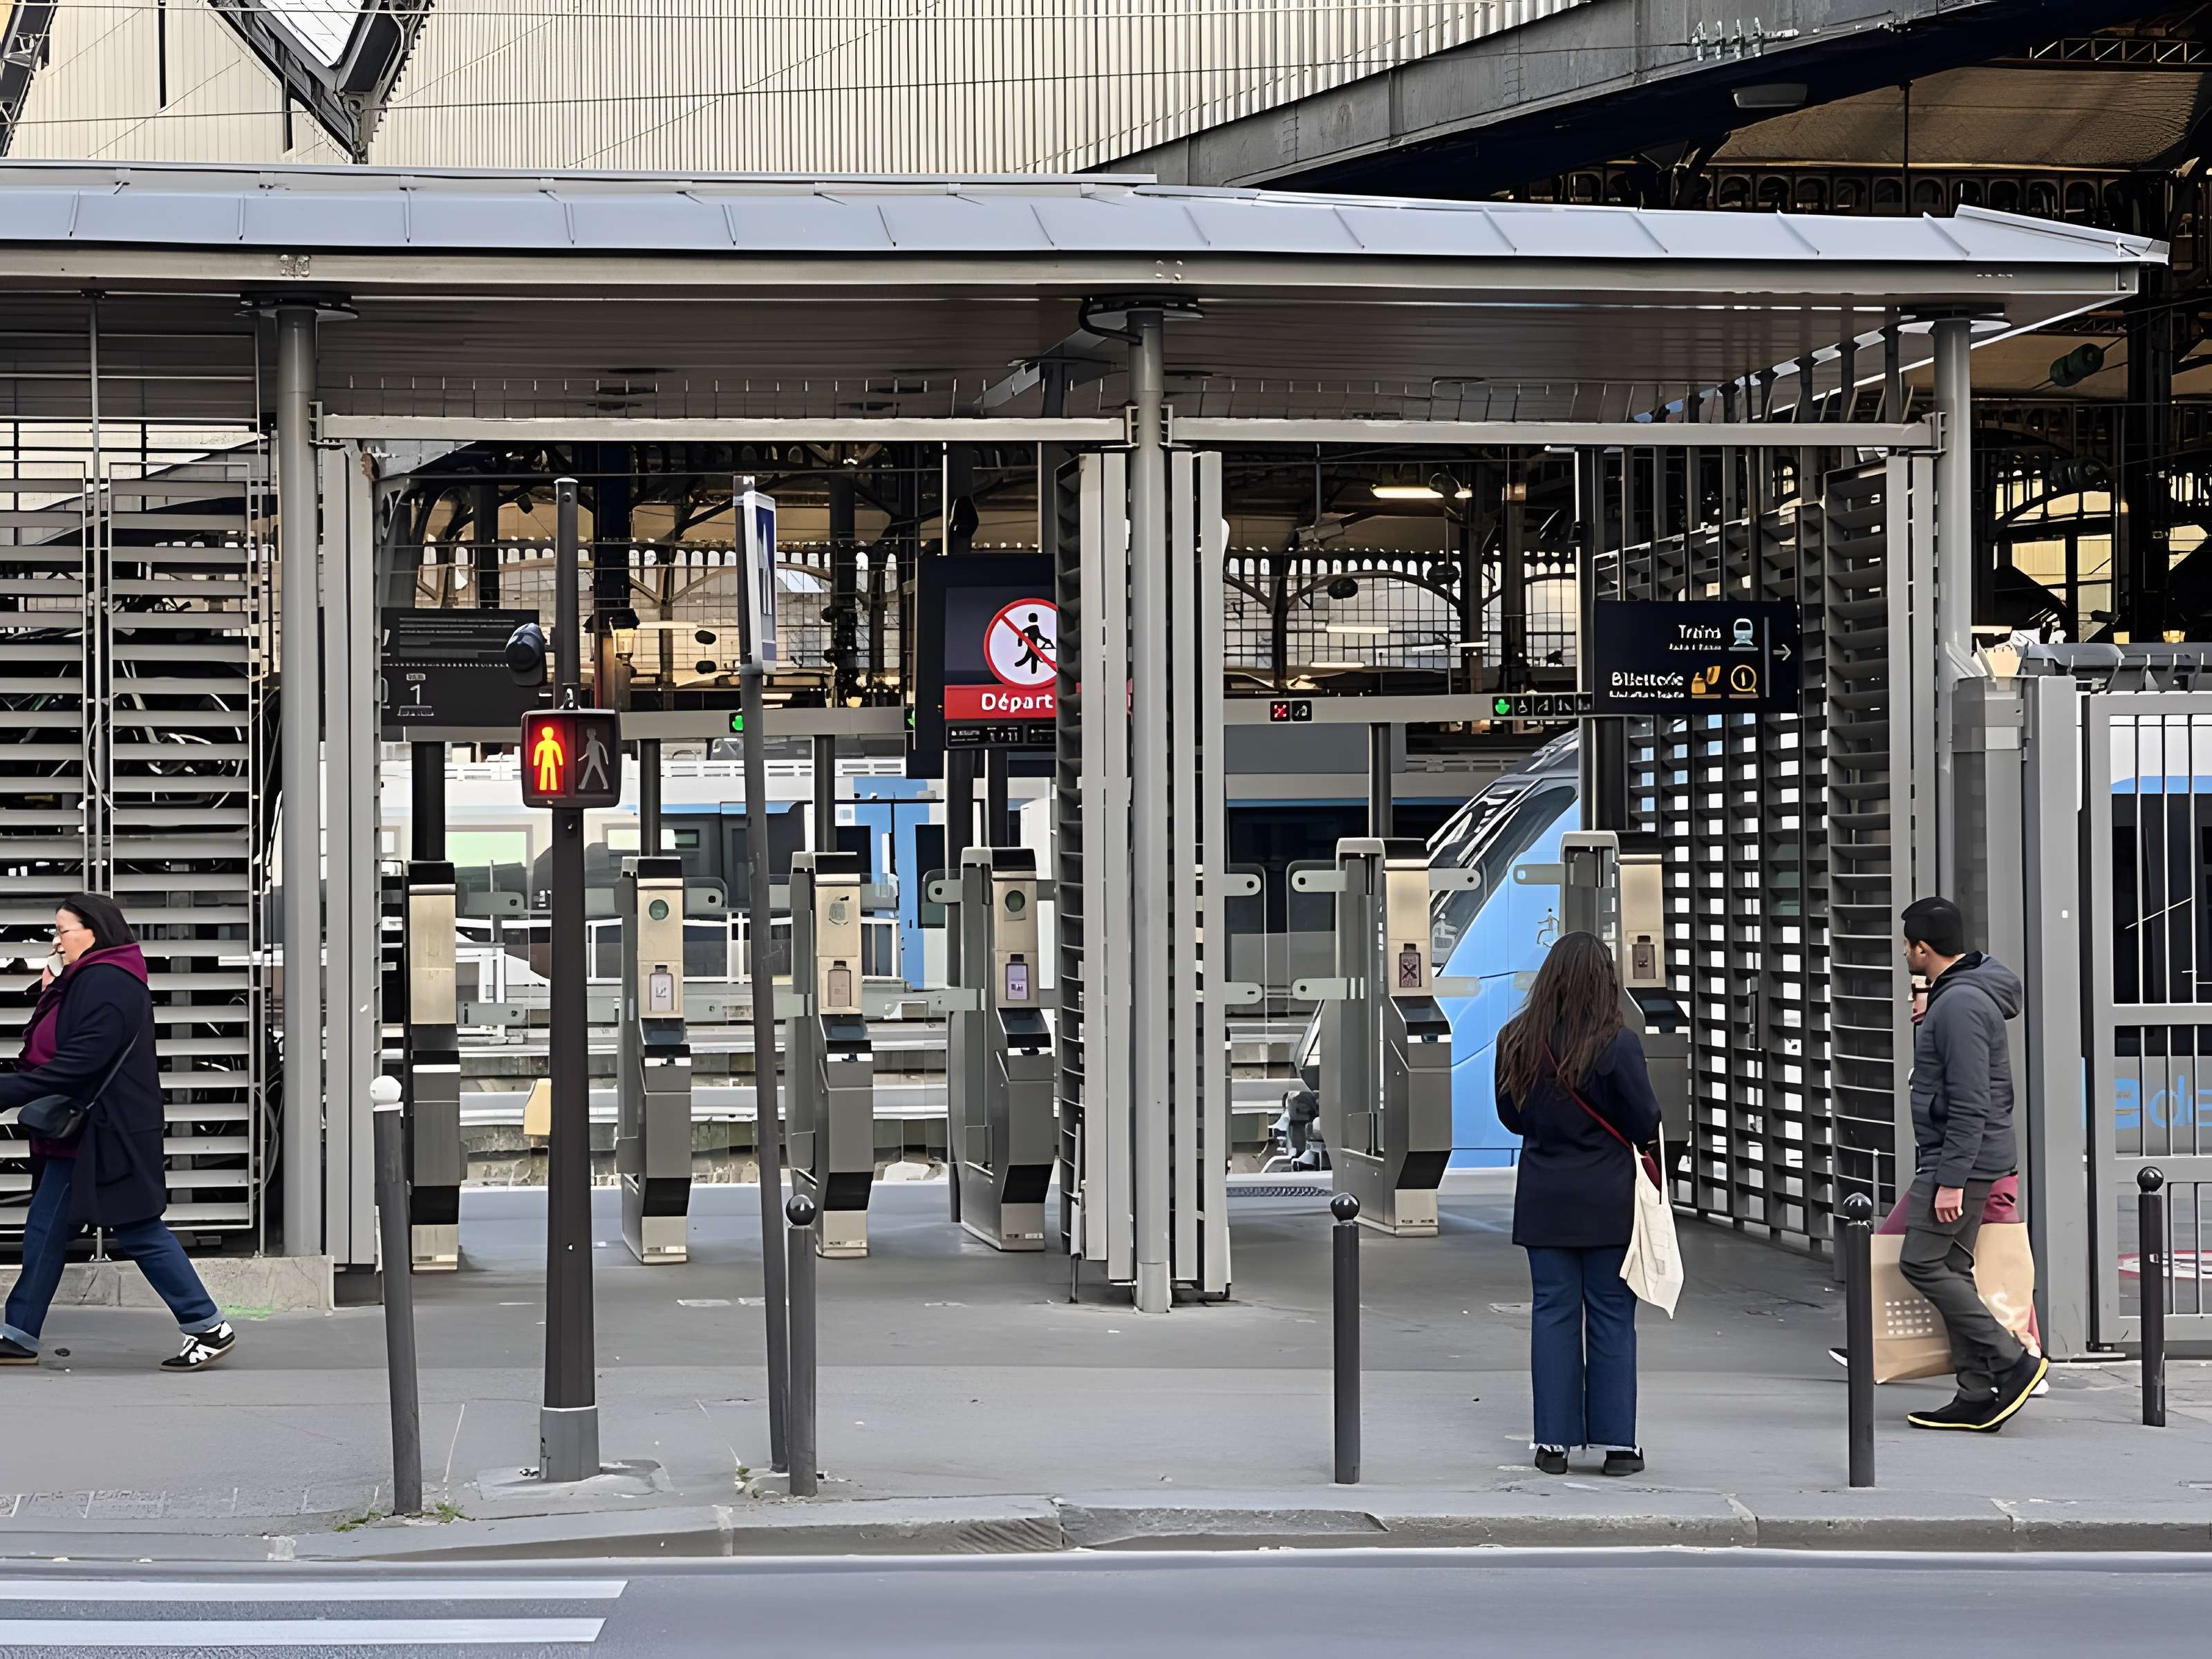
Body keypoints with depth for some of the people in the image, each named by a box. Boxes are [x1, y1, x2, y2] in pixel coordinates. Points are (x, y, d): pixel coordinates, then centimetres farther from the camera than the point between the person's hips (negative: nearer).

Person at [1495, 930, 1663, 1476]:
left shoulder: (1517, 1041, -4)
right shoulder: (1616, 1044, -15)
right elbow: (1646, 1123, -10)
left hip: (1544, 1200, 3)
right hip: (1607, 1201, -3)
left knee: (1553, 1315, 8)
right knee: (1611, 1318, 5)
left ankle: (1553, 1442, 9)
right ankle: (1616, 1441, 9)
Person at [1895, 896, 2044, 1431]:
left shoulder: (1961, 1005, -18)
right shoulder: (1953, 996, 15)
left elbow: (1969, 1104, -23)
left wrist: (1951, 1180, -23)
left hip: (1963, 1160, -10)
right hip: (1957, 1160, 10)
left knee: (1921, 1263, -9)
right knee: (1952, 1269, 9)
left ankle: (2012, 1362, -8)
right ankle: (1978, 1396, 9)